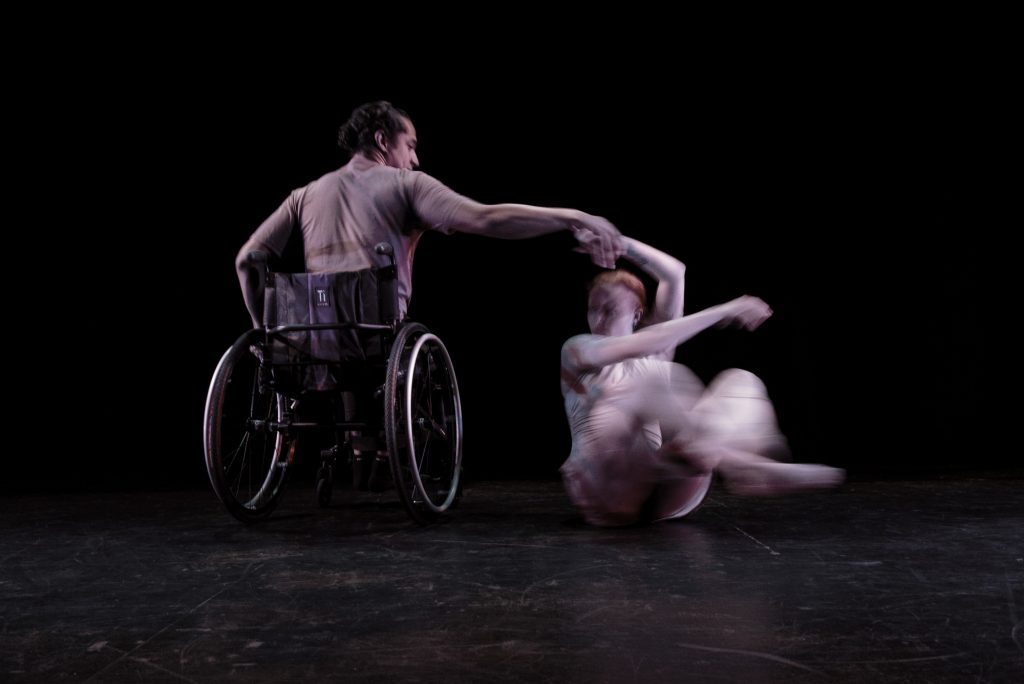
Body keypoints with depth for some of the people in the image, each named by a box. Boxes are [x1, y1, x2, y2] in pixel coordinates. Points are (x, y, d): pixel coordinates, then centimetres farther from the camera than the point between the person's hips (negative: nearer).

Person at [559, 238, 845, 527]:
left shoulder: (656, 354, 21)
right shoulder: (576, 348, 9)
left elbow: (675, 274, 15)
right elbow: (640, 346, -9)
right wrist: (722, 311, -11)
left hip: (667, 492, 4)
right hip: (605, 489, -4)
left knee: (740, 379, -9)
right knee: (647, 384, -29)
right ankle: (735, 465, -53)